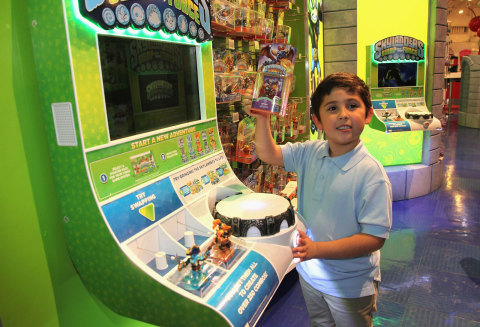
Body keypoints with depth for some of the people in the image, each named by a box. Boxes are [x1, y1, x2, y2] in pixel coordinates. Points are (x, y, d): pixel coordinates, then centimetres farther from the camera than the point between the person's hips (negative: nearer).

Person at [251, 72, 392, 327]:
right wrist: (262, 118, -17)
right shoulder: (309, 153, -8)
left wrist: (317, 249, -33)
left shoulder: (370, 174, -26)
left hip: (350, 286, -5)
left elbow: (374, 237, -25)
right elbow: (268, 153, 0)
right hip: (309, 272, 5)